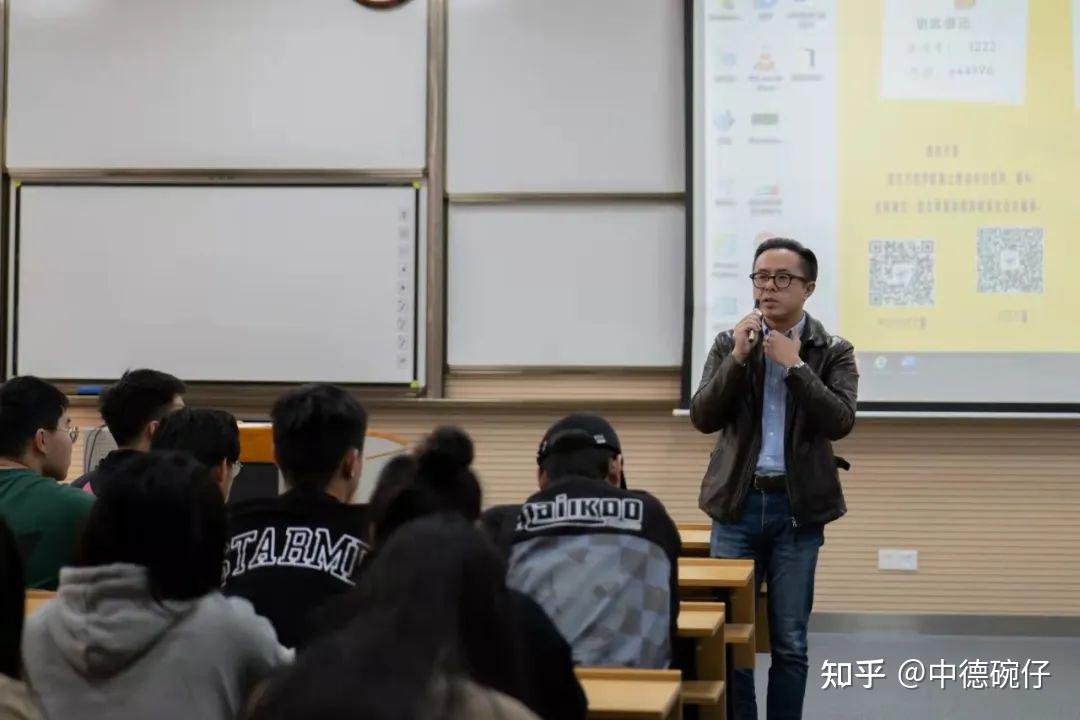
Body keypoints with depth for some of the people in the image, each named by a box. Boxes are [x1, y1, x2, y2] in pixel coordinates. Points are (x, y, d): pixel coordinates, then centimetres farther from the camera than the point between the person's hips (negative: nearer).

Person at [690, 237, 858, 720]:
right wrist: (738, 358, -15)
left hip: (797, 508, -1)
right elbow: (702, 417, -5)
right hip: (737, 503, 1)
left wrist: (794, 365, -16)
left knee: (790, 643, 5)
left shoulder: (834, 352, 2)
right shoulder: (729, 344, 5)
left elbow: (839, 422, -12)